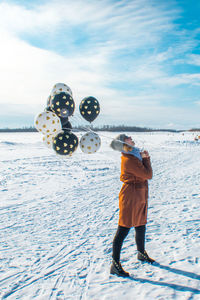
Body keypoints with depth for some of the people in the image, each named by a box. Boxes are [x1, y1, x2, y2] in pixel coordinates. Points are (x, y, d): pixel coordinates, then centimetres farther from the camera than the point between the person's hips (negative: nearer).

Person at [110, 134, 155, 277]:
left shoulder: (134, 154, 10)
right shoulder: (129, 160, -22)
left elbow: (146, 172, 13)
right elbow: (148, 174, -19)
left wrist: (143, 157, -1)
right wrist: (146, 158, -6)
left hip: (140, 196, 10)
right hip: (130, 196, -10)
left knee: (141, 226, 23)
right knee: (124, 229, -3)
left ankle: (142, 253, 45)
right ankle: (115, 265, 7)